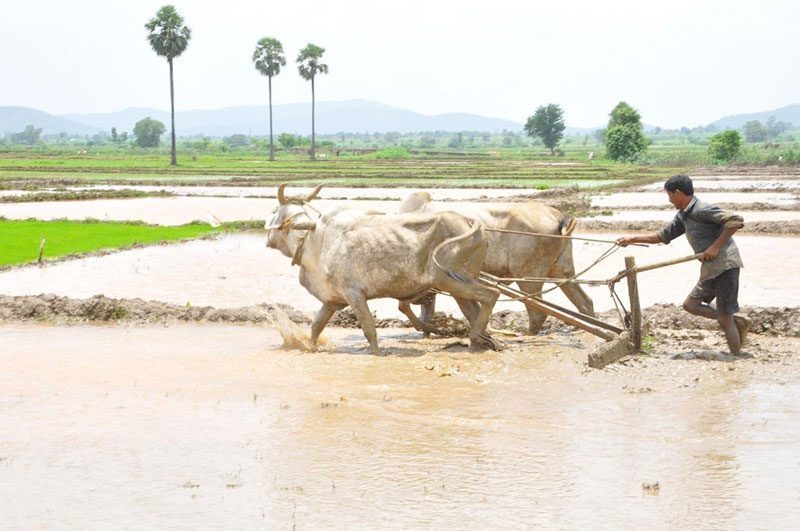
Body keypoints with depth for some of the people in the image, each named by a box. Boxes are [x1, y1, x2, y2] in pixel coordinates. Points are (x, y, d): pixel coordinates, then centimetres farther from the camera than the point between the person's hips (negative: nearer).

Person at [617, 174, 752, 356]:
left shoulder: (702, 210, -16)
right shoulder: (683, 216, 14)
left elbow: (736, 221, -24)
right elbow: (663, 236, 26)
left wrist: (715, 246, -22)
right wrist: (633, 239, 24)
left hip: (725, 264, -10)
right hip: (710, 269, 10)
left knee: (724, 317, -7)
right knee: (690, 304, 13)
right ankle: (738, 321, 16)